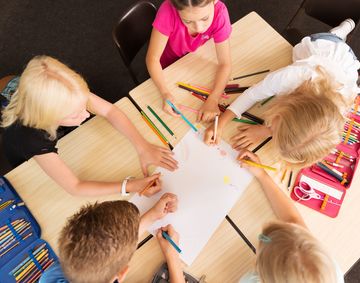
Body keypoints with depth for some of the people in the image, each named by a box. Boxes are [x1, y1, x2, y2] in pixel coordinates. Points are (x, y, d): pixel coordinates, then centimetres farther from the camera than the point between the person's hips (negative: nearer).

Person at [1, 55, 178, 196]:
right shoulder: (29, 136, -45)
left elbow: (110, 111, -28)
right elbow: (75, 187, -40)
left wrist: (143, 148, -37)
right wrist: (131, 186, -45)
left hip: (62, 146, 4)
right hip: (34, 170, -4)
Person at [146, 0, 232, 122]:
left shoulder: (219, 12, -32)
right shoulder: (168, 11, -38)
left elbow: (225, 63, -29)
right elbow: (153, 58, -31)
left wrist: (212, 100, -42)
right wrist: (165, 93, -45)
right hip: (166, 67, -1)